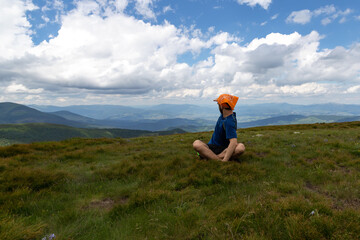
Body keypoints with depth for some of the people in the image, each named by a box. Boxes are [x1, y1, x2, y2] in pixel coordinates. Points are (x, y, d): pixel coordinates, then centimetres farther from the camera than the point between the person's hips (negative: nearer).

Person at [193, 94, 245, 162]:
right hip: (211, 147, 6)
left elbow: (233, 142, -33)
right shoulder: (223, 114, 0)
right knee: (196, 144, -26)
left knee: (241, 147, -37)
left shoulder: (229, 122, -21)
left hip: (224, 149, -6)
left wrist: (224, 160, -37)